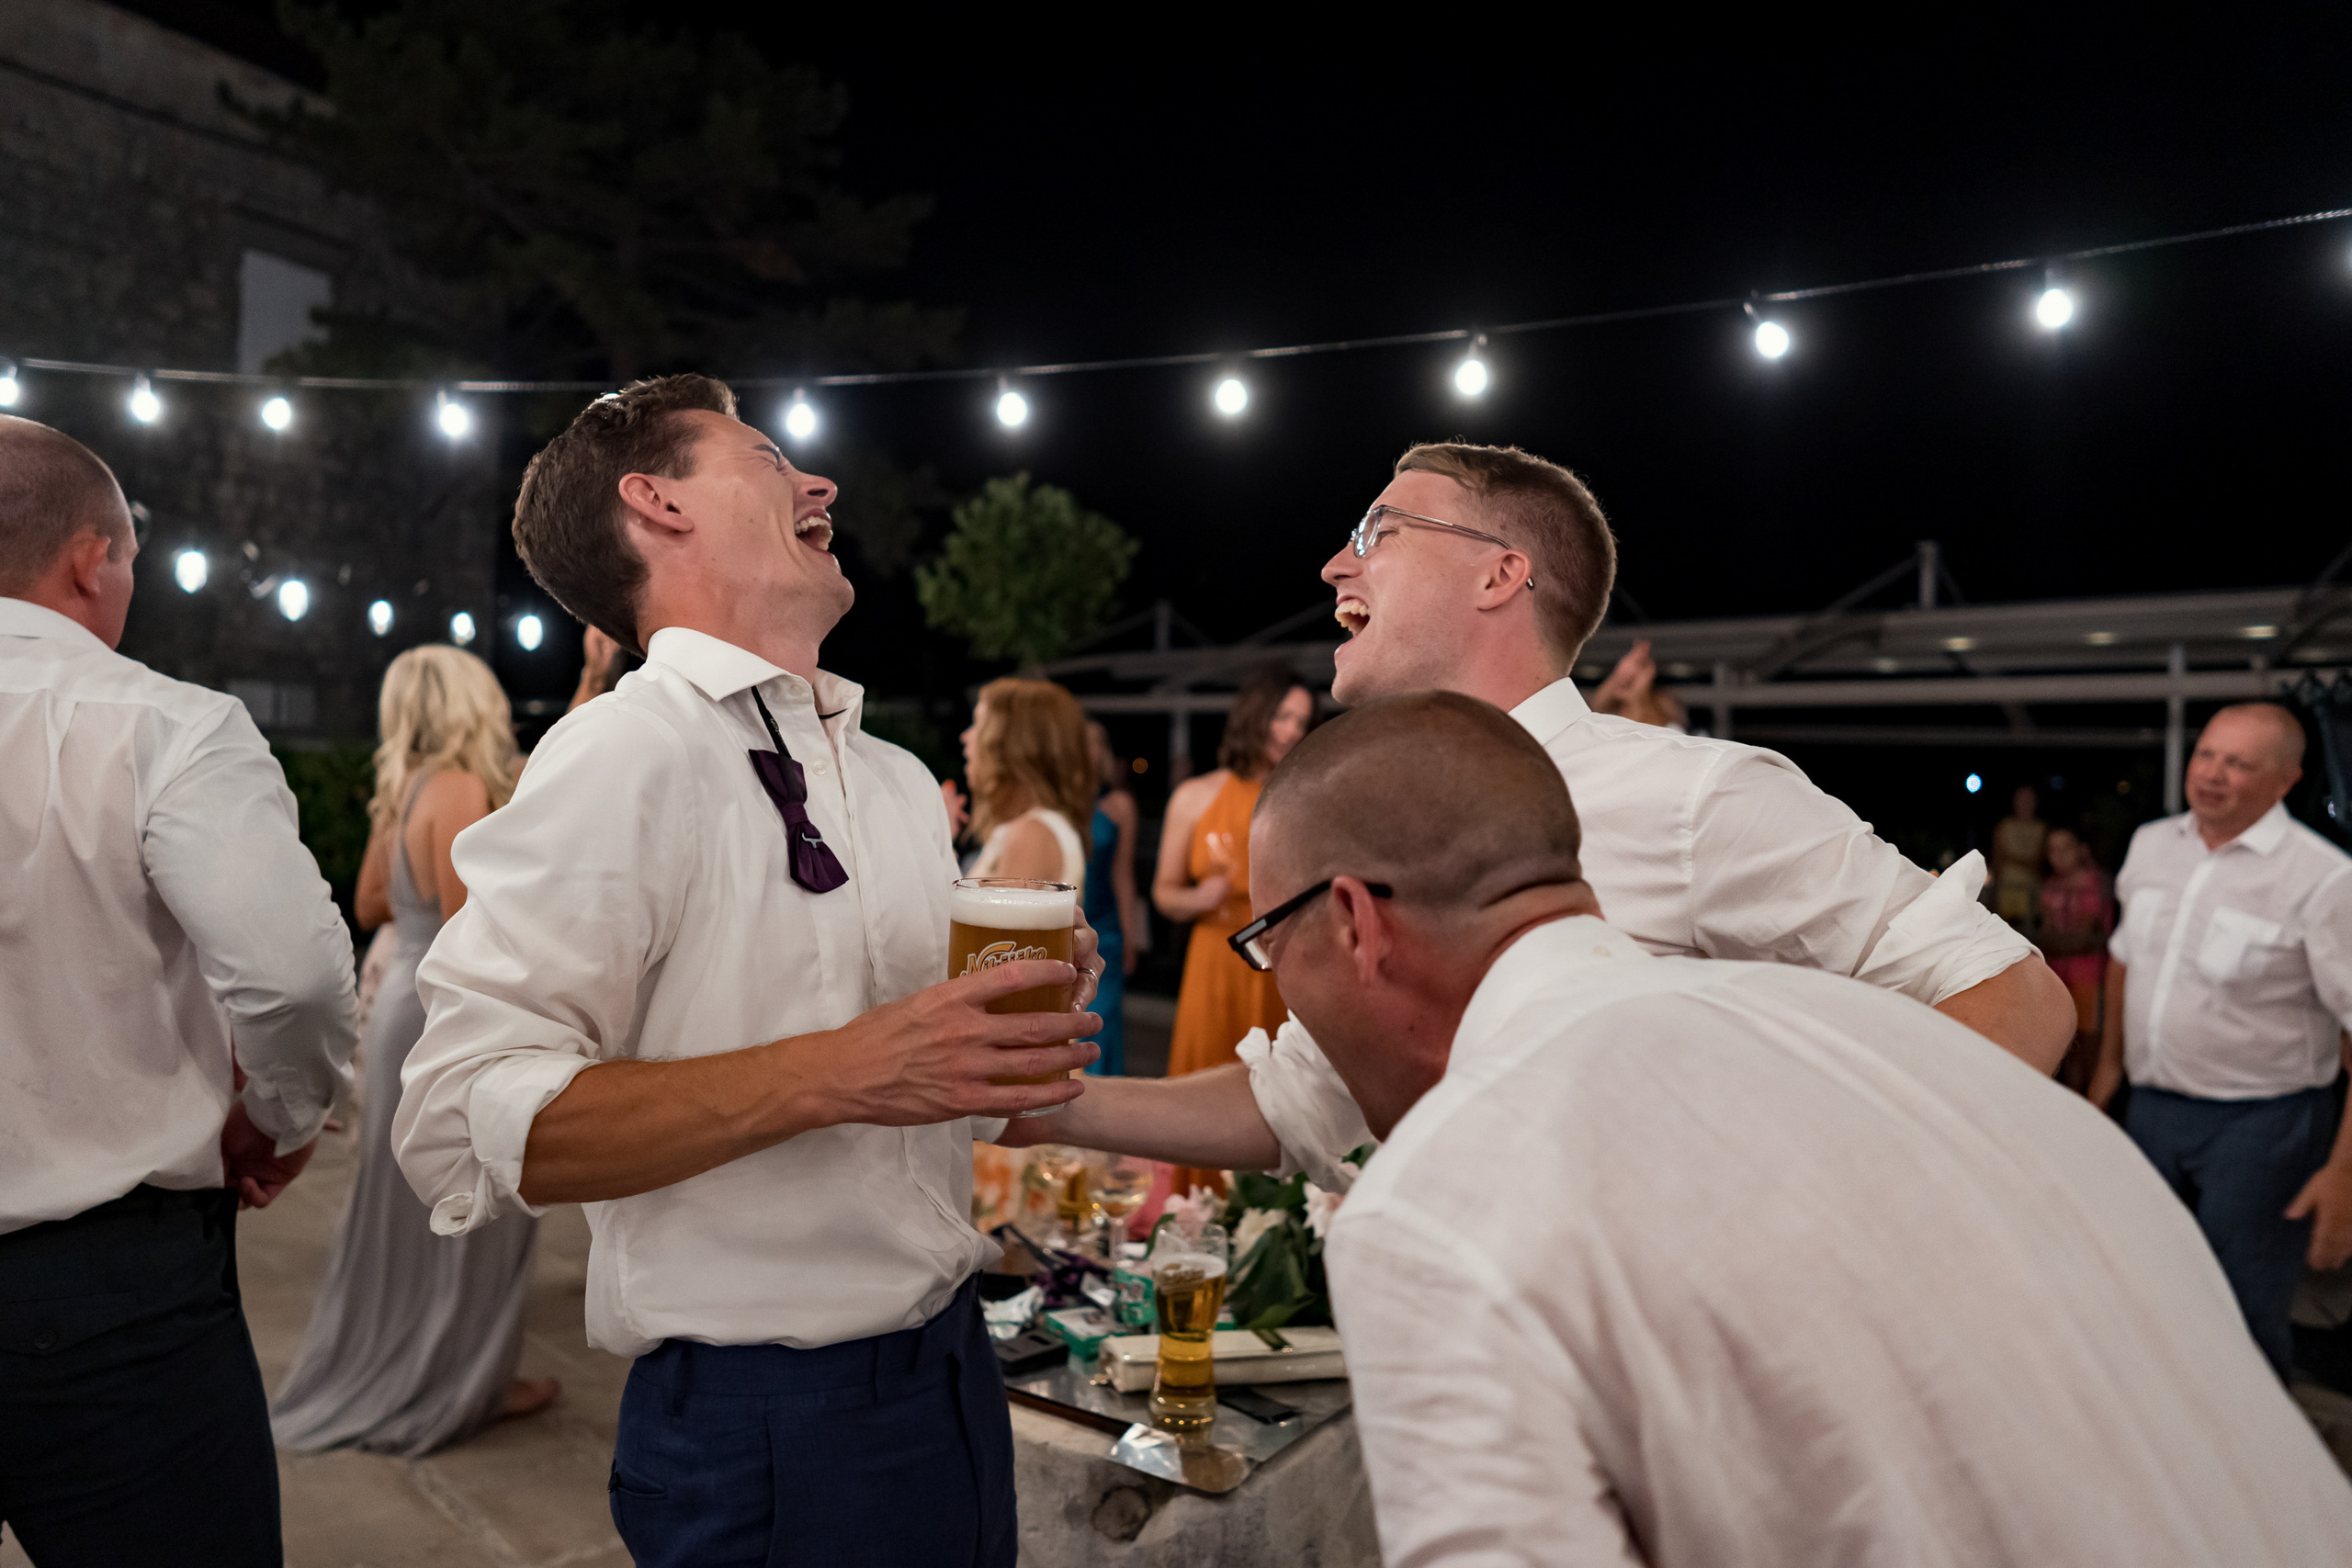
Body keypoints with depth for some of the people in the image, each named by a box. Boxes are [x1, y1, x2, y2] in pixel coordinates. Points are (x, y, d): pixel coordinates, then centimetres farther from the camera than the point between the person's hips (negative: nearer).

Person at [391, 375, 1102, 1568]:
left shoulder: (899, 779, 10)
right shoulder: (625, 752, -14)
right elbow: (463, 1126, -23)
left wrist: (1022, 1011, -2)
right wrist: (836, 1074, -28)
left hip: (953, 1367, 7)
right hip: (767, 1419, -7)